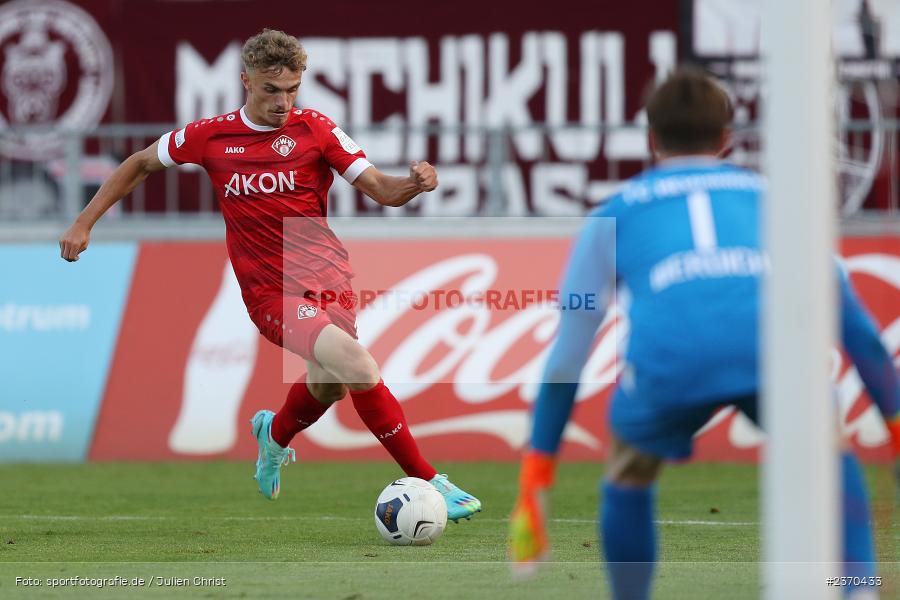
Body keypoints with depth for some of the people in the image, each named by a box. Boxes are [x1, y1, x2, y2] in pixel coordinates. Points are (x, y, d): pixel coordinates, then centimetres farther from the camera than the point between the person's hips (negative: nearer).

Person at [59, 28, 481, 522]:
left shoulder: (314, 128, -1)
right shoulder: (211, 136, -1)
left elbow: (380, 189, -4)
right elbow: (141, 164, 16)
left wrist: (413, 184, -26)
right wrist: (84, 223, 13)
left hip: (330, 283, 3)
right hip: (271, 293, -3)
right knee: (358, 368, -23)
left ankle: (274, 435, 53)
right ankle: (426, 481, -16)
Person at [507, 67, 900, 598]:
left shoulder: (614, 216, 33)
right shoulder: (767, 195, 35)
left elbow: (565, 361, 32)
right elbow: (854, 319, 36)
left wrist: (536, 479, 35)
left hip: (671, 355, -1)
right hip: (773, 345, 1)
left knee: (629, 479, 30)